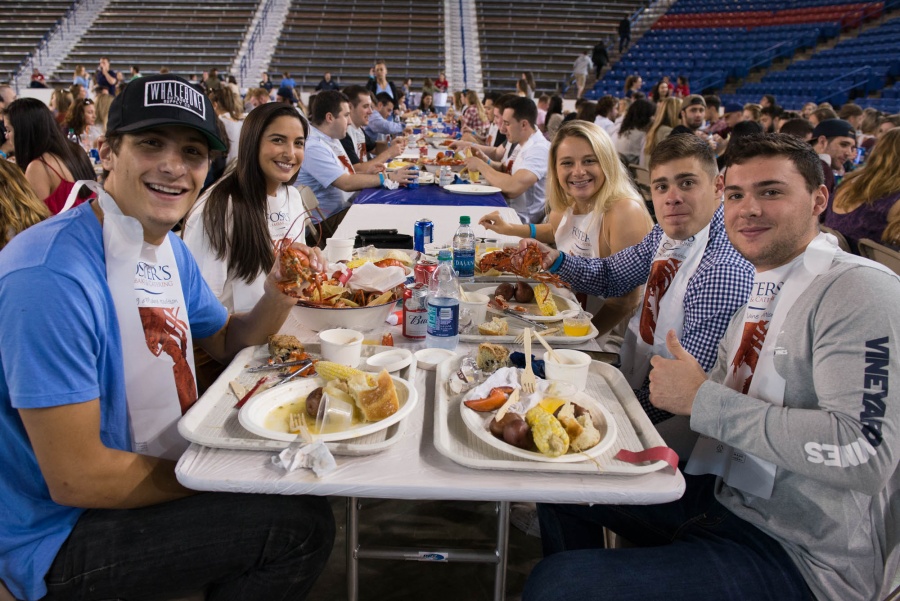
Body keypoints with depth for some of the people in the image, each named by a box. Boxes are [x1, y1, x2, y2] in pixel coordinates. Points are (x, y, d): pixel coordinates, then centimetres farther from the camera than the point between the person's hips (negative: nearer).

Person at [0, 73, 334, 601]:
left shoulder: (169, 249, 0)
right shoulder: (52, 276, -28)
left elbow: (226, 341, 12)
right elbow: (77, 478, -27)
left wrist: (279, 298, -9)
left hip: (160, 469, 9)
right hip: (61, 540, -8)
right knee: (302, 522, -15)